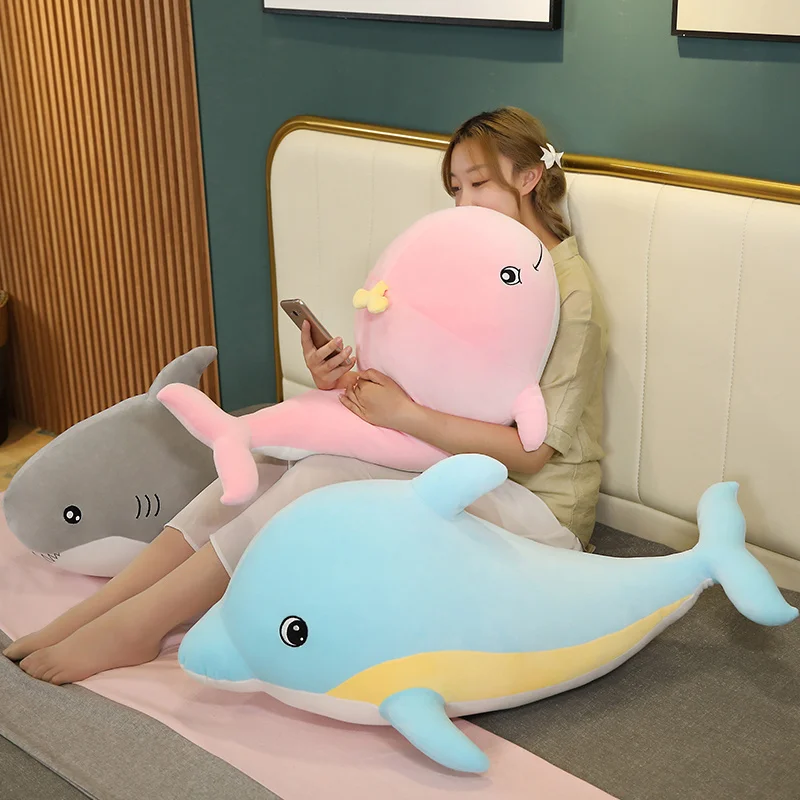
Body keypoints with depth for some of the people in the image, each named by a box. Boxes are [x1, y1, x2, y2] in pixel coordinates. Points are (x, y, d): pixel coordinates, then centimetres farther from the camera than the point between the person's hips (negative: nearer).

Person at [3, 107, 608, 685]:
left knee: (325, 476, -28)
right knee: (269, 465, -16)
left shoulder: (570, 293, -11)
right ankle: (94, 612, -21)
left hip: (533, 506, -7)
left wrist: (405, 414, -24)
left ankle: (136, 625, -23)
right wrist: (346, 384, -11)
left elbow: (532, 450, -17)